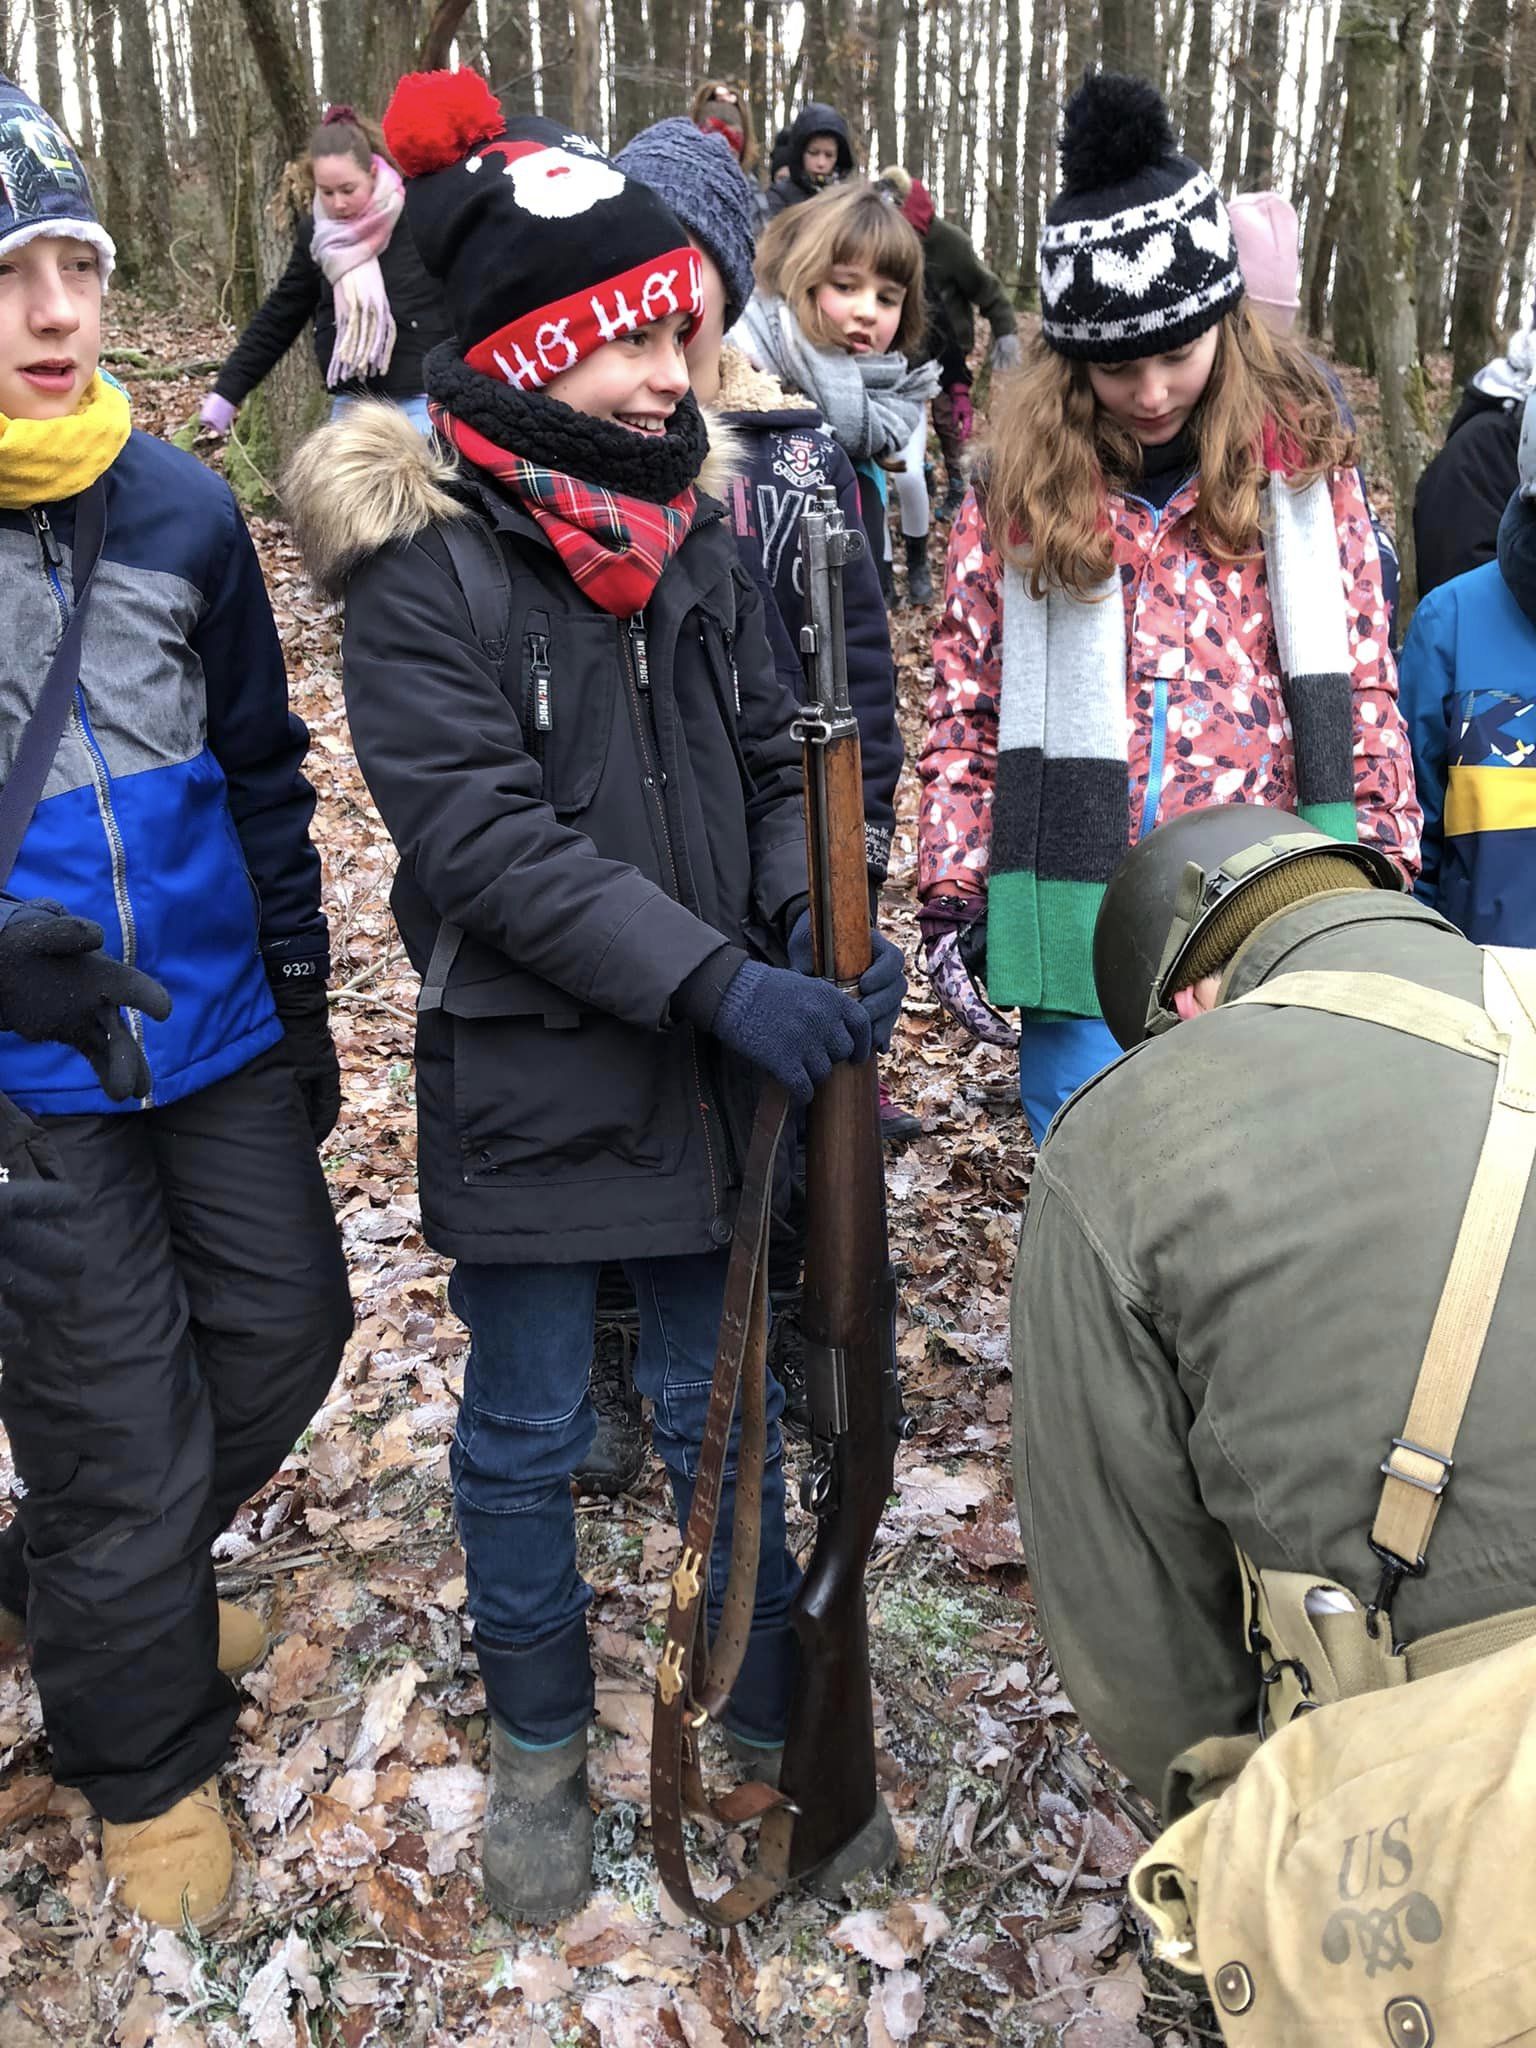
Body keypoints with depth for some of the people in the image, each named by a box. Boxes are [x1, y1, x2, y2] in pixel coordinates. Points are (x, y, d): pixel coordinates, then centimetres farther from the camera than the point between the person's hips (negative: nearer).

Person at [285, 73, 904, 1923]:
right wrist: (719, 982, -27)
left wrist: (819, 919, -12)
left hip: (714, 1069, 4)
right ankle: (538, 1736, 39)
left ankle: (773, 1713, 39)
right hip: (529, 1073, -4)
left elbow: (770, 764, 8)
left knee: (722, 1405, 17)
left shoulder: (691, 530, 5)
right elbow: (485, 833, -20)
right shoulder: (420, 563, -12)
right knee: (527, 1432, 14)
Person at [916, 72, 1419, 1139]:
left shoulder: (1302, 462, 2)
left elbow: (1364, 688, 6)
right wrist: (952, 892, 1)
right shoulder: (1023, 482, 1)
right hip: (1083, 926, 0)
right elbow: (965, 704, 4)